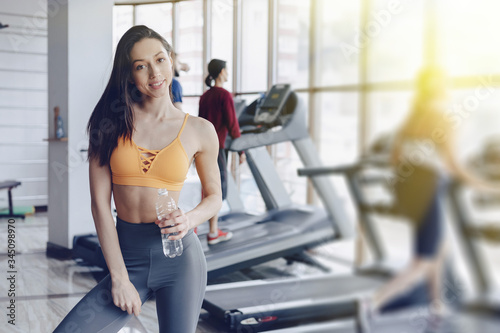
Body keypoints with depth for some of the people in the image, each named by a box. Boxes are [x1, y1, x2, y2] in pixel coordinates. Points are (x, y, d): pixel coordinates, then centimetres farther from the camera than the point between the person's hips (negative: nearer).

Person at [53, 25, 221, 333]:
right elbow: (100, 203, -4)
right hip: (127, 254, 1)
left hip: (179, 254, 0)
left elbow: (214, 195, 12)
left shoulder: (199, 130, 0)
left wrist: (190, 220, -11)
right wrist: (119, 277, -7)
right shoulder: (110, 123, 0)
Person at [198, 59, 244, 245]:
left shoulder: (204, 96, 12)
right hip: (216, 147, -7)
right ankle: (213, 233, 4)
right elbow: (232, 125, -13)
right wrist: (241, 149, -7)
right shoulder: (224, 95, -11)